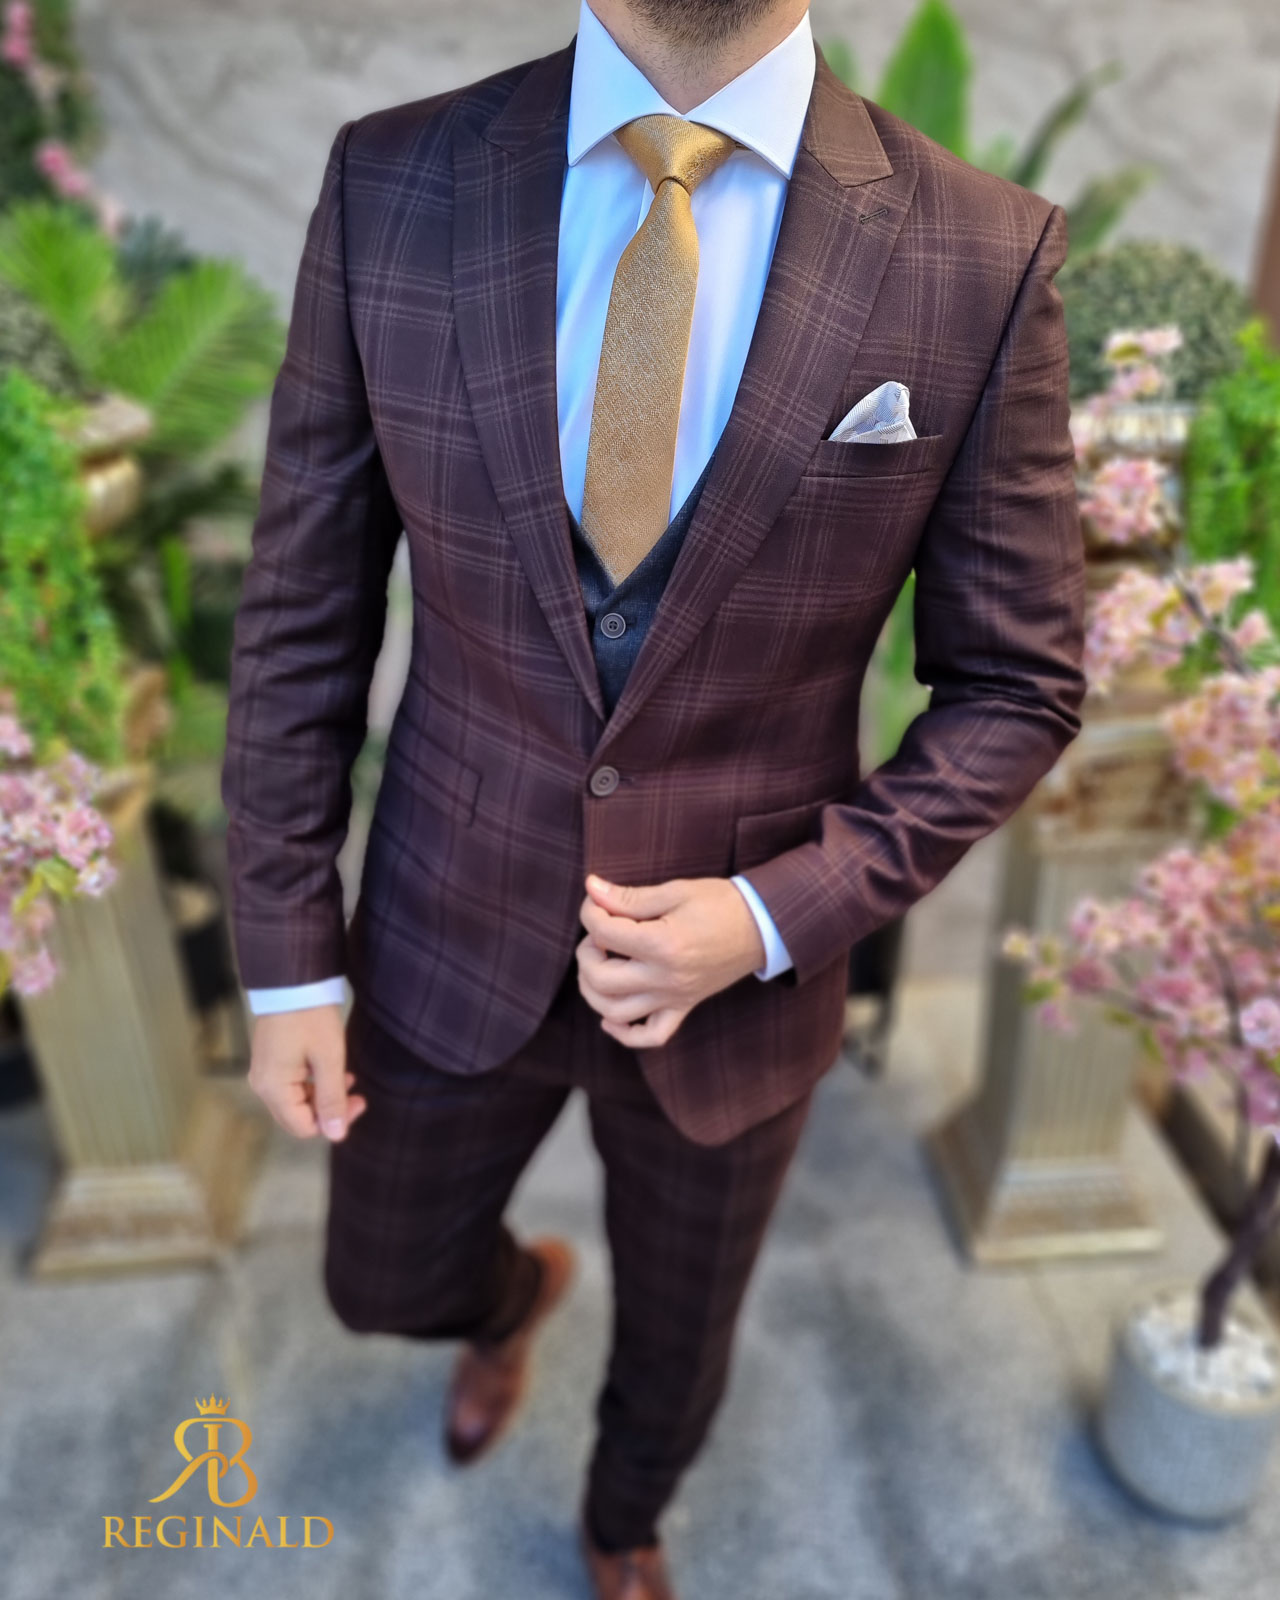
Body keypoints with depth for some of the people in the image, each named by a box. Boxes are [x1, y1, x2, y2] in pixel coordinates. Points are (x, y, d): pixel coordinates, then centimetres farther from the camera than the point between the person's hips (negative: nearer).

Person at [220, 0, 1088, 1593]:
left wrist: (781, 915, -17)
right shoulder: (388, 185, -10)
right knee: (387, 1283, 27)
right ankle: (516, 1294, 67)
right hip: (446, 943, 2)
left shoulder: (985, 257, -14)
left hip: (739, 974, 0)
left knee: (677, 1340, 26)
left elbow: (1014, 686, -6)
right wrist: (285, 952, -2)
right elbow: (303, 612, -4)